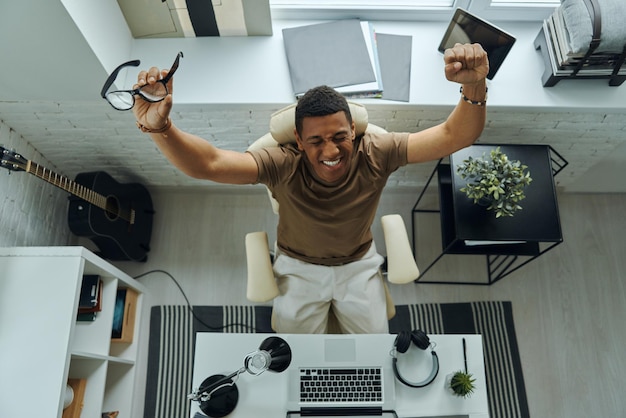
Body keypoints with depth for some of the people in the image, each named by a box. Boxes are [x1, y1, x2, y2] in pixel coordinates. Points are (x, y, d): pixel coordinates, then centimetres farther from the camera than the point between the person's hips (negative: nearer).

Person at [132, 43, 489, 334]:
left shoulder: (375, 155, -25)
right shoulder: (284, 165, -30)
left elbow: (453, 136, -32)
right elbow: (208, 164, -43)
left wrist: (474, 86, -53)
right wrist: (158, 127, -63)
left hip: (359, 264, 1)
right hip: (299, 267, -1)